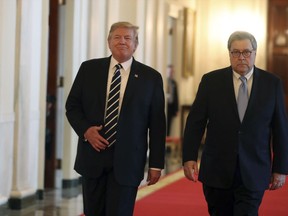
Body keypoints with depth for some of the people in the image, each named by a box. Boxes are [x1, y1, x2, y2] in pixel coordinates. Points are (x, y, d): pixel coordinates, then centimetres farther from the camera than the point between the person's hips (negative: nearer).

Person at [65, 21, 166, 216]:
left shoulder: (151, 77, 1)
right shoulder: (89, 69, 6)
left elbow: (157, 124, 1)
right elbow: (72, 105, 10)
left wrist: (156, 163, -2)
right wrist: (85, 129, -9)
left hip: (127, 161, -2)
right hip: (93, 156, 2)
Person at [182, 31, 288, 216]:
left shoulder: (272, 83, 2)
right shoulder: (211, 81, 2)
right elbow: (195, 122, 2)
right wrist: (189, 157, -7)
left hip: (253, 174, -1)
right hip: (217, 172, 1)